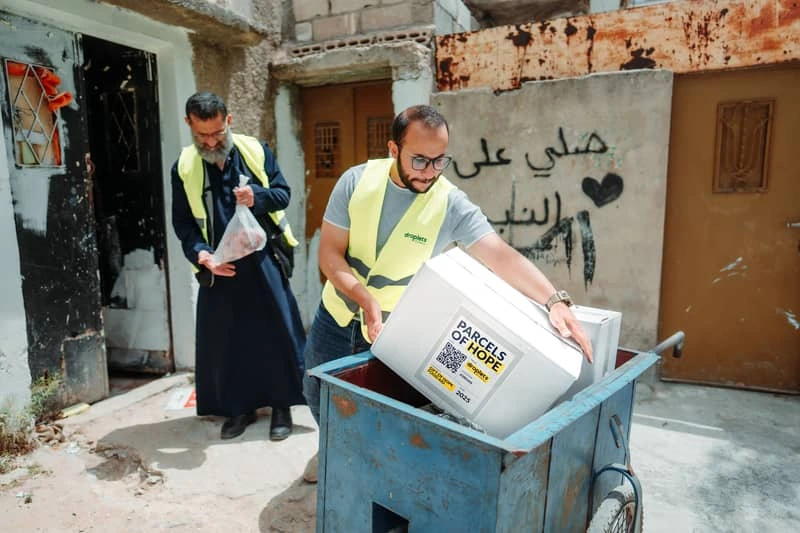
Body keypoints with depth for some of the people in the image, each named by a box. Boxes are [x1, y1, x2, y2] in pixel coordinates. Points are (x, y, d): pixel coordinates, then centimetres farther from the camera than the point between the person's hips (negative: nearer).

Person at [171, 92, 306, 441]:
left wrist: (258, 197, -19)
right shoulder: (183, 167, 1)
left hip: (262, 261, -1)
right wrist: (201, 255, -16)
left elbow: (283, 193, 3)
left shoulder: (256, 151, 0)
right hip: (219, 268, 2)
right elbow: (182, 222, 2)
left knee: (275, 334, 3)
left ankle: (281, 407, 20)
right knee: (225, 339, 9)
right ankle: (238, 408, 27)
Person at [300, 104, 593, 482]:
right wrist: (364, 297, -30)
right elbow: (329, 254, -14)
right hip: (337, 315, 3)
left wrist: (554, 300, -45)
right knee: (318, 394, 21)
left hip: (396, 331, -3)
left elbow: (503, 257, -30)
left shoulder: (452, 206, -21)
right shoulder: (357, 181, -15)